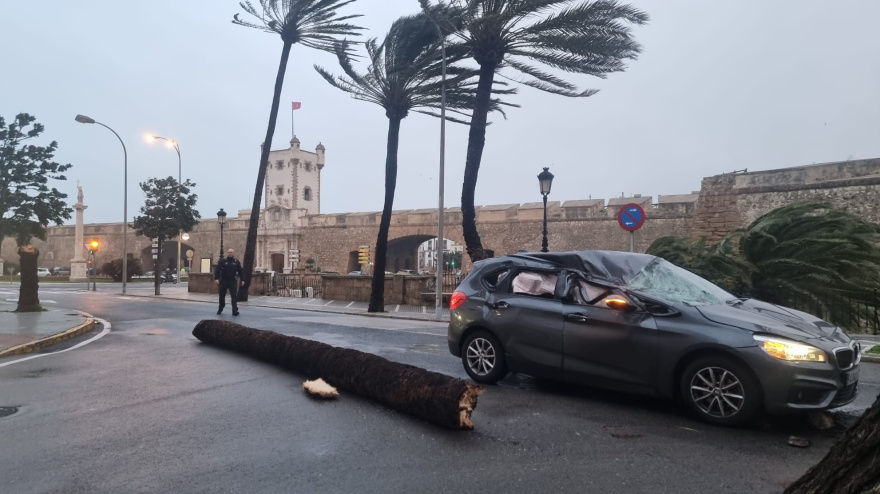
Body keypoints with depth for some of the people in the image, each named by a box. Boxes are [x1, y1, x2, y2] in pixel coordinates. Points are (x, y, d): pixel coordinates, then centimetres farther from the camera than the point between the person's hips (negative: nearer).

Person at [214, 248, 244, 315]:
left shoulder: (236, 262, 7)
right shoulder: (222, 261, 2)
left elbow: (240, 271, 9)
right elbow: (217, 270, -6)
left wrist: (242, 280, 6)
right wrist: (216, 278, -18)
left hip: (233, 282, 0)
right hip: (223, 281, 1)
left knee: (234, 296, -8)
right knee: (222, 296, 12)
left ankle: (235, 311, -10)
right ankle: (220, 309, 28)